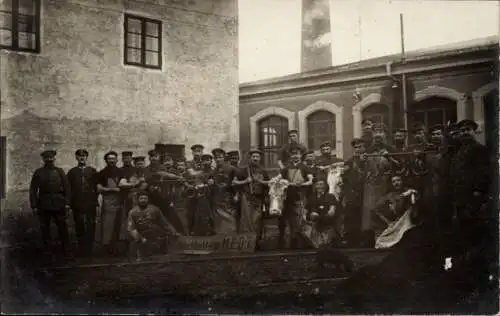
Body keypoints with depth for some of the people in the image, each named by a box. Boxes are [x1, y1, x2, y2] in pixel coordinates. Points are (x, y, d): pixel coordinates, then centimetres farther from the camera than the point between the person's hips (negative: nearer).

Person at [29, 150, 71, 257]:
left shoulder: (59, 171, 8)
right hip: (43, 206, 0)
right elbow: (33, 190, 6)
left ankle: (65, 251, 6)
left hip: (59, 205, 0)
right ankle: (46, 251, 15)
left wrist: (67, 203, -4)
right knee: (45, 229, 5)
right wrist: (34, 206, -1)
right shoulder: (38, 172, 7)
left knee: (63, 228, -1)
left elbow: (67, 188, 4)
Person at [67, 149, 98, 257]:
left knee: (91, 227, -3)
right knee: (79, 227, 1)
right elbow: (69, 189, 8)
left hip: (91, 204, 0)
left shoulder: (93, 171, 10)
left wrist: (96, 202, 1)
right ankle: (81, 249, 10)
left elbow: (97, 187, 8)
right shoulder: (71, 172, 11)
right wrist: (70, 203, 0)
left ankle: (89, 249, 4)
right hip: (77, 205, 0)